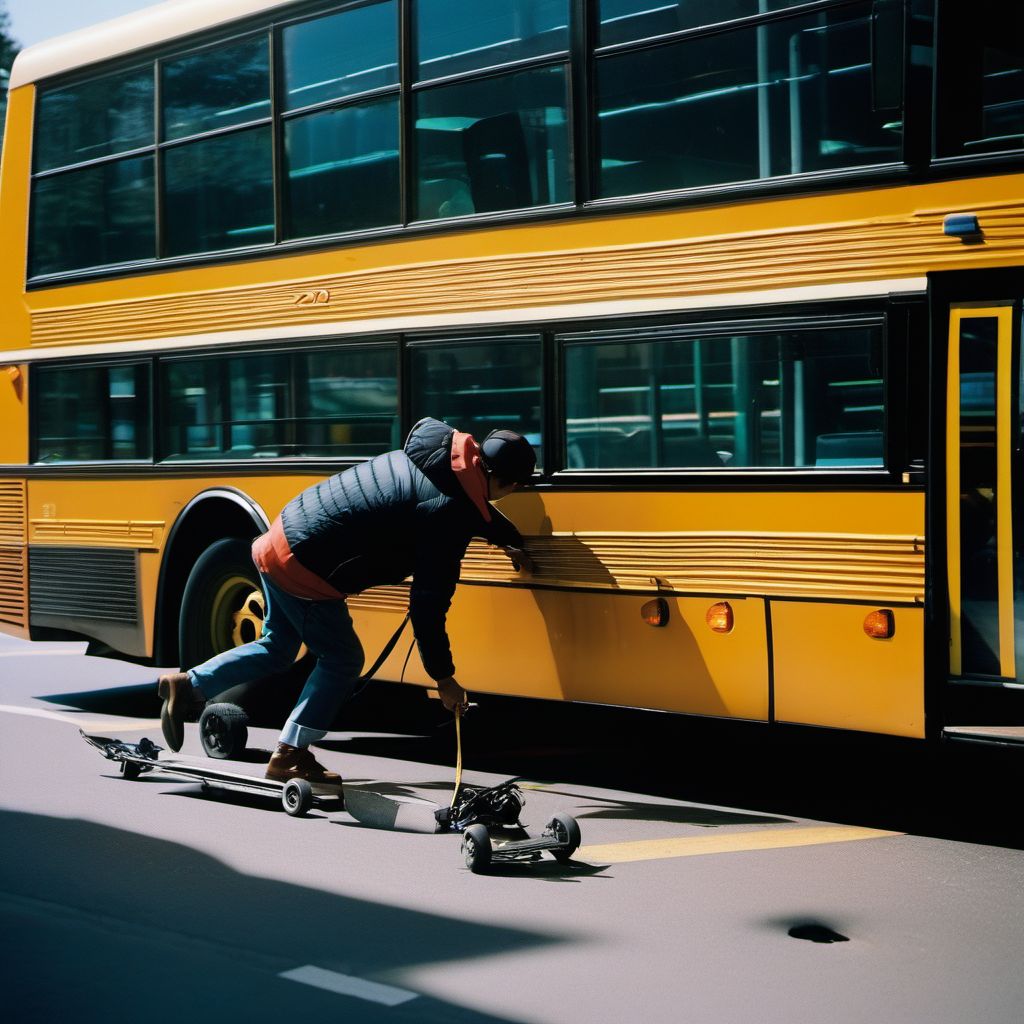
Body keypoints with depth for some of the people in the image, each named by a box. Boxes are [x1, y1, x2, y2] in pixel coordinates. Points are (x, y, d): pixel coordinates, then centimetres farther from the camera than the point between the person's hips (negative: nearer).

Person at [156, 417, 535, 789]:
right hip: (305, 572, -8)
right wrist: (443, 678, -5)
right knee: (342, 660, 9)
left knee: (277, 648, 25)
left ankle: (188, 686, 20)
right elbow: (428, 605, -15)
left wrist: (510, 541, 38)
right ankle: (290, 755, 15)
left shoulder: (430, 449, 6)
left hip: (279, 539, 8)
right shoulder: (447, 518, -18)